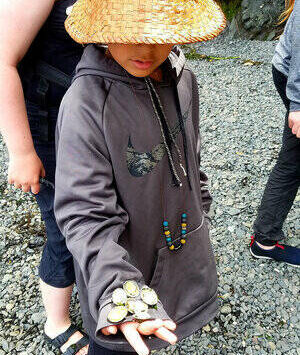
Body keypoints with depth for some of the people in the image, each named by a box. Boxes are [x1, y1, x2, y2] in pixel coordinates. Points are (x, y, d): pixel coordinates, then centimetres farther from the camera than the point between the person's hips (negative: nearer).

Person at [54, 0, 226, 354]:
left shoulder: (182, 79, -6)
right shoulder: (86, 102, -28)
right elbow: (85, 212, -28)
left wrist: (198, 203, 19)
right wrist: (116, 288, -39)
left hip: (183, 250, 6)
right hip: (124, 260, -5)